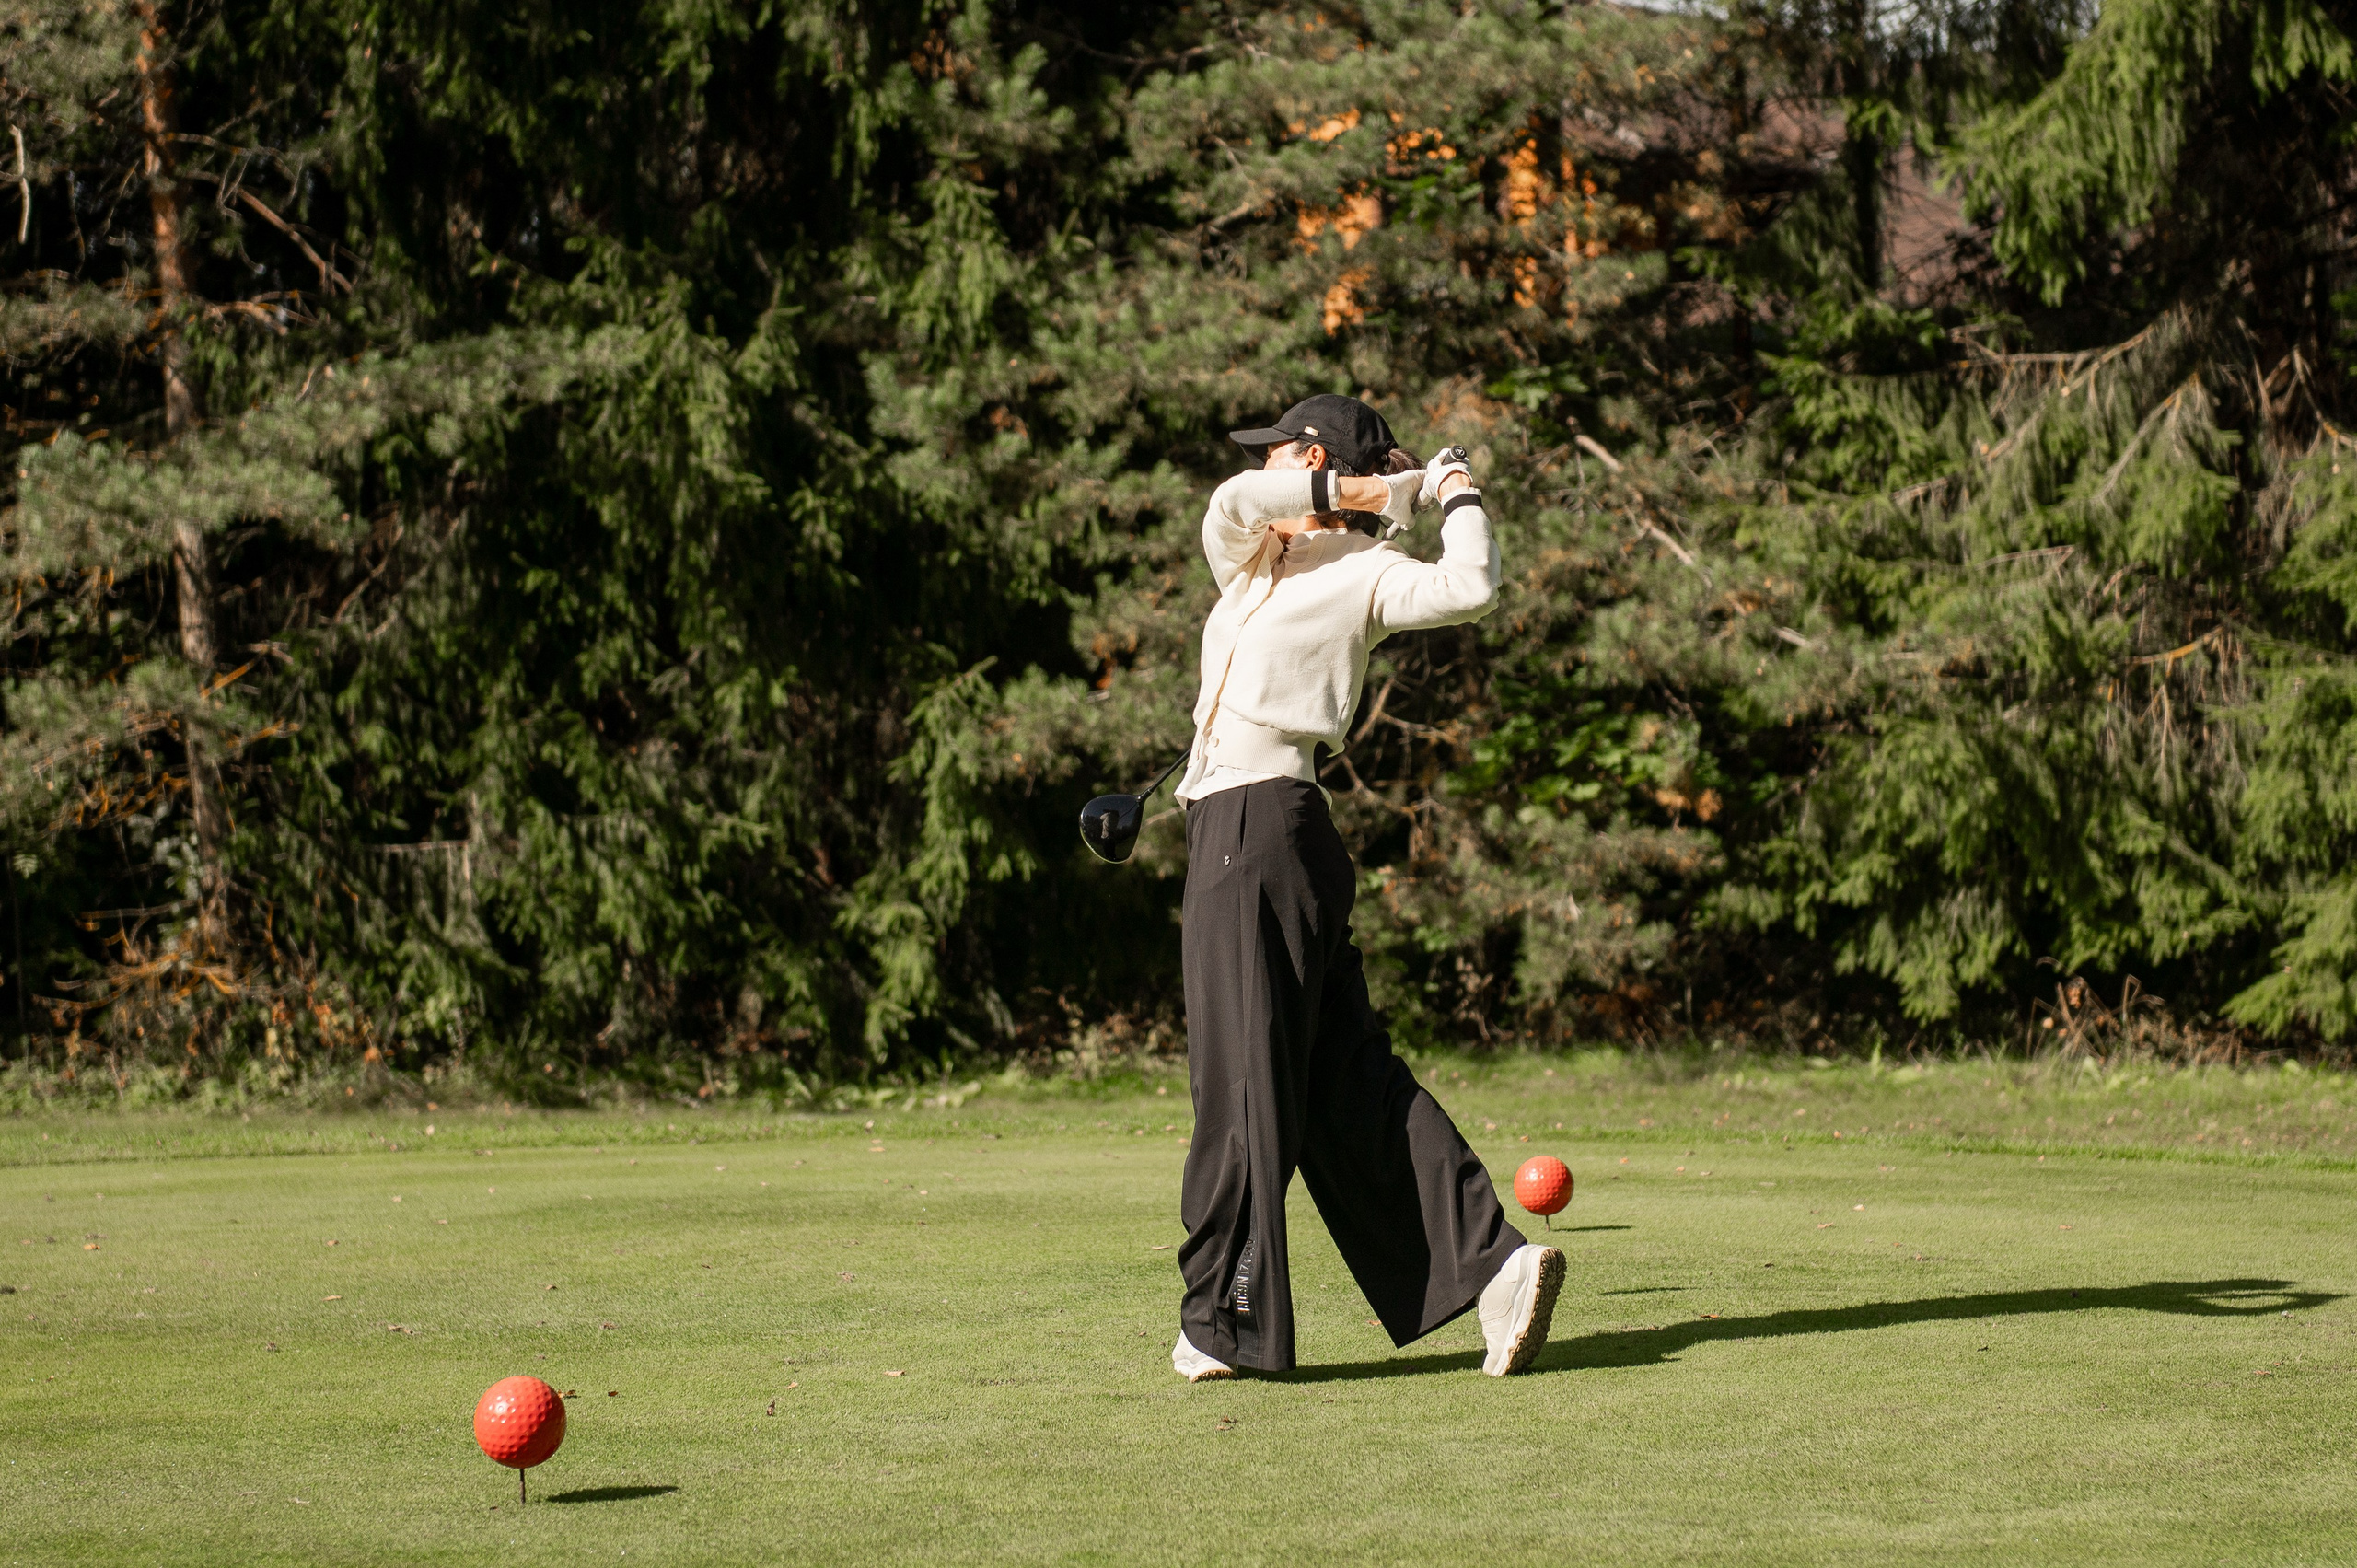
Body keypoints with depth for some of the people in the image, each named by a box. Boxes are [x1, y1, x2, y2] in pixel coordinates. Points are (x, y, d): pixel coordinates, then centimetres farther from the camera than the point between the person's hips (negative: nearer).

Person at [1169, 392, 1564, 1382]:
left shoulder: (1368, 571, -1)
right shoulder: (1249, 559, 18)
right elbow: (1231, 507, -2)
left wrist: (1453, 494, -2)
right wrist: (1383, 490, 3)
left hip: (1259, 824, -8)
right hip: (1232, 823, 8)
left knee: (1243, 1074, -6)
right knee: (1348, 1079, 4)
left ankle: (1224, 1319, -3)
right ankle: (1489, 1259, 0)